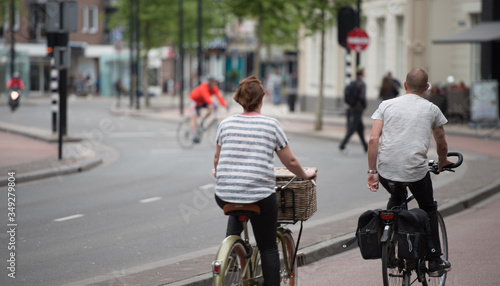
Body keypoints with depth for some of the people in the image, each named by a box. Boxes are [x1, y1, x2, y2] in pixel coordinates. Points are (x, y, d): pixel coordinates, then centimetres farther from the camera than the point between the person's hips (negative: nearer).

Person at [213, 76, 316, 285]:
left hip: (225, 196, 3)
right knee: (268, 248, 10)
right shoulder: (271, 125, -2)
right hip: (260, 197, -3)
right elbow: (290, 162, 4)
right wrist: (305, 175, 23)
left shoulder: (226, 124, 5)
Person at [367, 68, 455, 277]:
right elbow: (442, 144, 21)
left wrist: (372, 171, 3)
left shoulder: (387, 105, 10)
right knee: (428, 209, 23)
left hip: (386, 170, 2)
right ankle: (435, 261, 19)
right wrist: (442, 162, 41)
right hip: (415, 171, -2)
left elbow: (373, 139, 0)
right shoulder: (431, 109, 9)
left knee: (396, 198, 33)